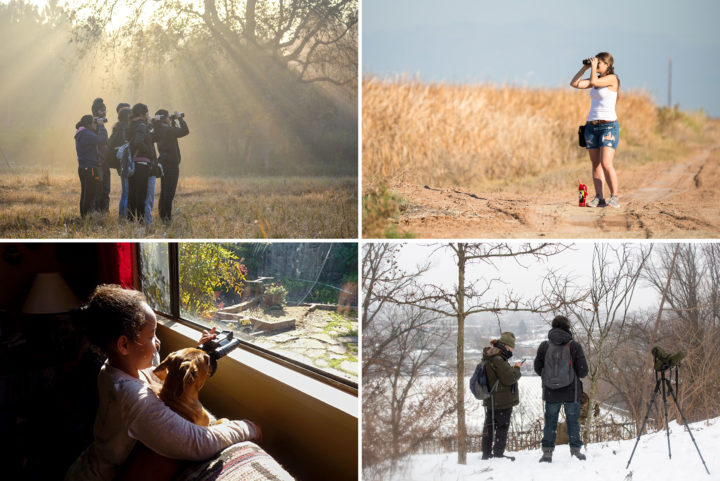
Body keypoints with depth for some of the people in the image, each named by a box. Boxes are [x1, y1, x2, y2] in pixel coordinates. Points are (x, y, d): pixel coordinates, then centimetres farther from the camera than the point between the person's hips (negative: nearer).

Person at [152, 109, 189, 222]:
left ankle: (163, 215, 21)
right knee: (169, 192, -5)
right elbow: (185, 131, -21)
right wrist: (180, 118, -10)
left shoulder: (158, 130, 9)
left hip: (163, 163, 9)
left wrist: (174, 122, 13)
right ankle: (167, 216, -4)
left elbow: (174, 133, 23)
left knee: (164, 191, 16)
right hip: (171, 164, -9)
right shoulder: (167, 130, -16)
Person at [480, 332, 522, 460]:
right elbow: (510, 378, -22)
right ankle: (498, 454, 3)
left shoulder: (489, 358, 10)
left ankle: (486, 453, 23)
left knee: (489, 426, 15)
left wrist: (511, 368, 5)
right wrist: (516, 369, -6)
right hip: (503, 401, -10)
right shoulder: (498, 360, -22)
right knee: (502, 427, 0)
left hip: (490, 401, 10)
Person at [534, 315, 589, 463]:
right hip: (571, 392, -1)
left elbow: (537, 368, 3)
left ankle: (547, 452, 9)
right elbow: (583, 371, -6)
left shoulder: (544, 346, -5)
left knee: (550, 422, 10)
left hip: (551, 393, 1)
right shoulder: (574, 346, -9)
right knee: (572, 421, 12)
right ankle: (575, 450, 16)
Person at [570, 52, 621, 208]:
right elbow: (574, 83, 10)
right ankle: (599, 198, 5)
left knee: (606, 163, -15)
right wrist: (585, 67, 7)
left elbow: (594, 82, -21)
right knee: (595, 164, 4)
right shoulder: (596, 79, 15)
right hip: (592, 125, 7)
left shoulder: (612, 78, -6)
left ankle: (614, 198, -8)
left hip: (608, 126, -7)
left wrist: (593, 67, -6)